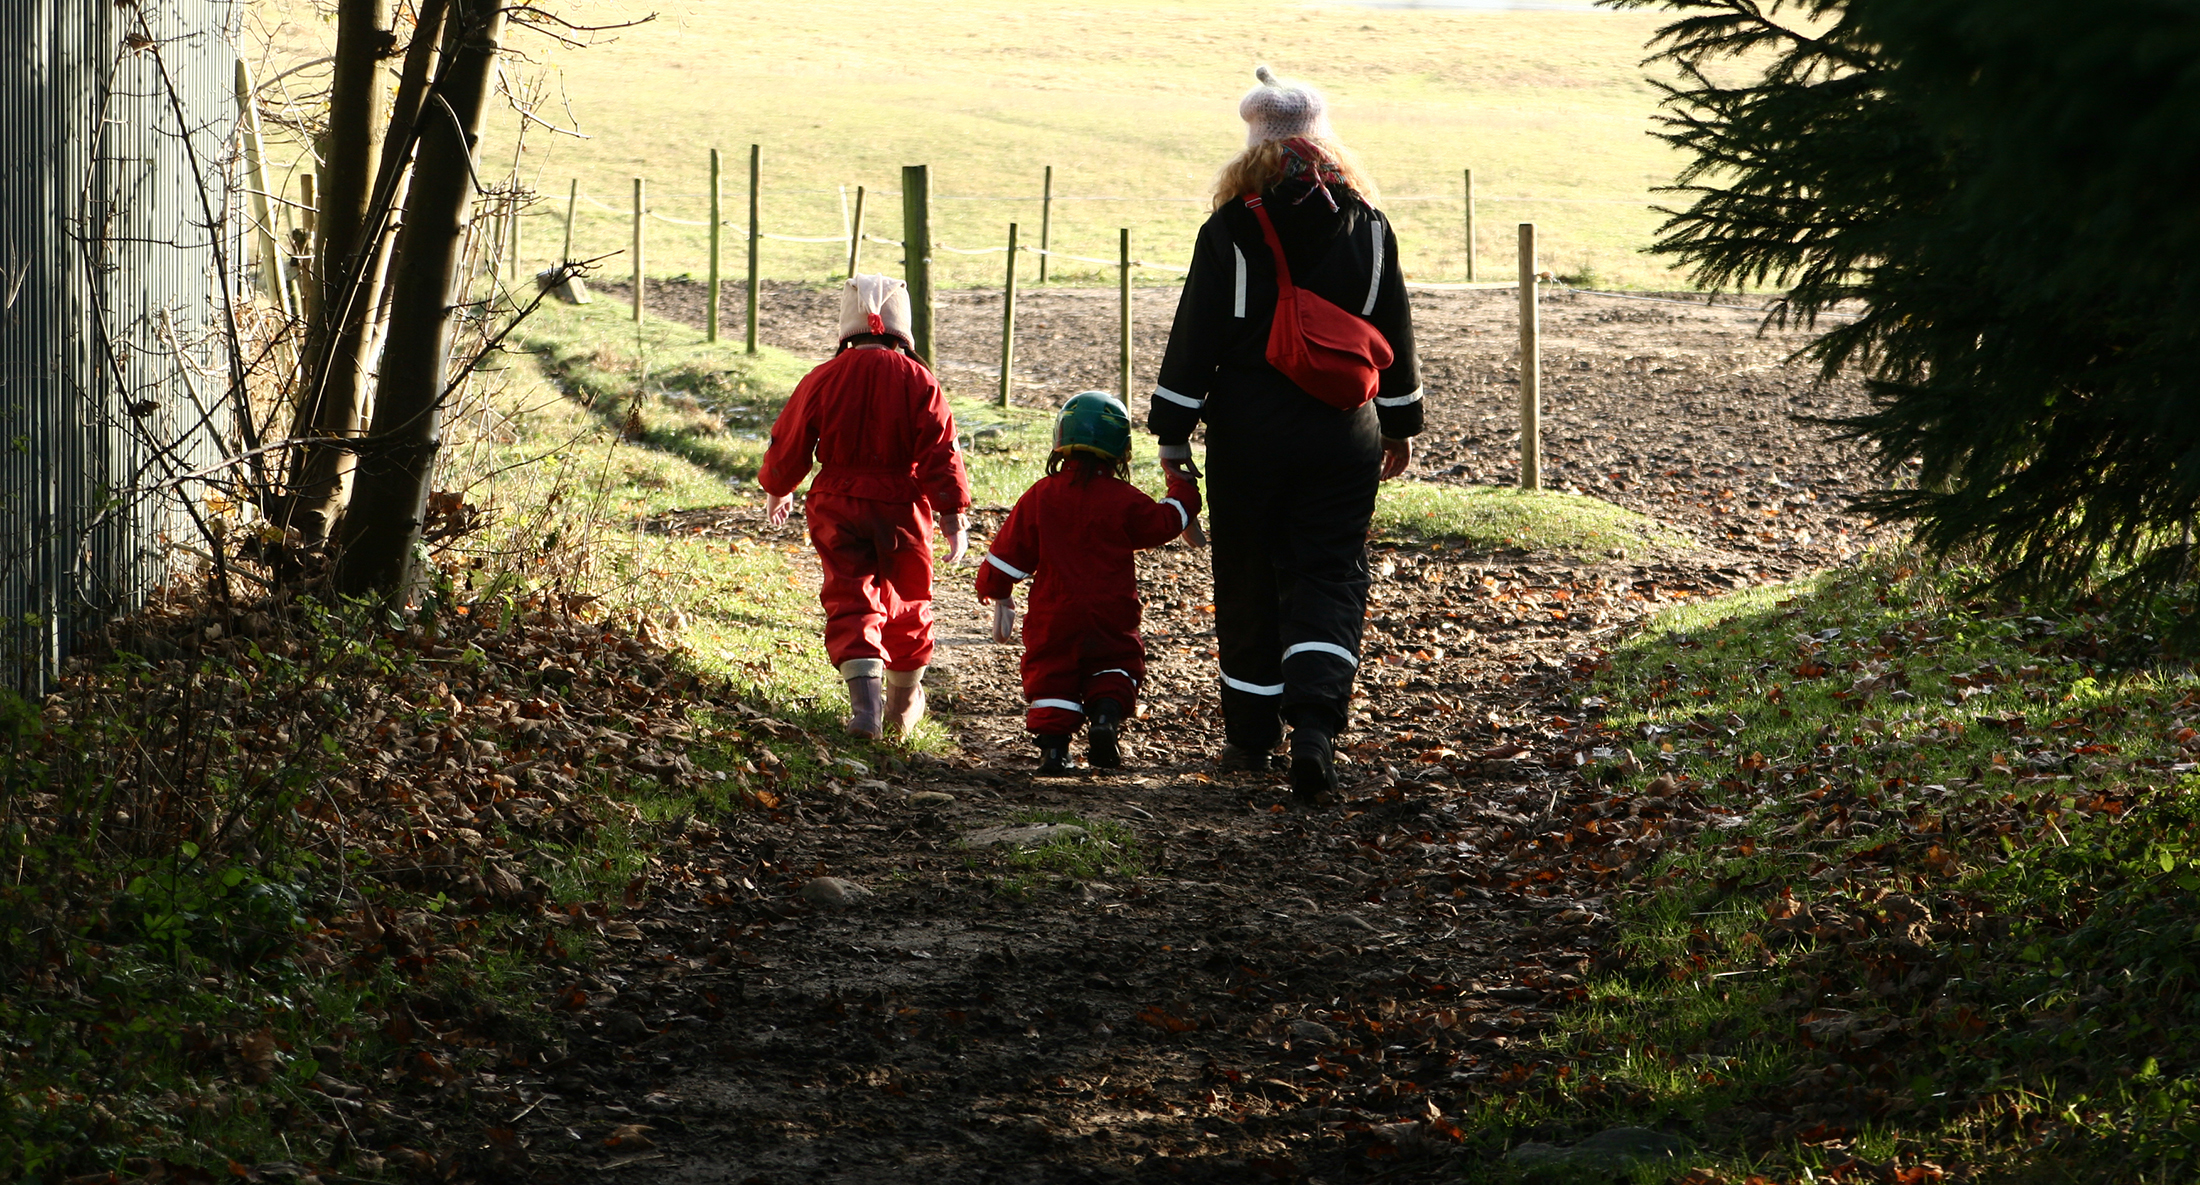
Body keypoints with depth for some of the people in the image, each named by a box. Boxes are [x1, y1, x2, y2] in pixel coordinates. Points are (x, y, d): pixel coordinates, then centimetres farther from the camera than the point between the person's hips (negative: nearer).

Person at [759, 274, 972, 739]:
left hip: (837, 507, 0)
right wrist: (953, 517, -5)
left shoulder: (821, 380, -4)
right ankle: (903, 707, 32)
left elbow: (789, 444, 5)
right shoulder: (918, 381, -7)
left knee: (851, 602, 0)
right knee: (907, 604, 17)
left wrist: (777, 489, 24)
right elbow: (941, 454, -9)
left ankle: (865, 704, -20)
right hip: (902, 507, 0)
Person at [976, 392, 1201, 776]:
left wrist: (999, 597, 17)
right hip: (1112, 616, 0)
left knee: (1052, 673, 11)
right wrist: (1181, 488, 30)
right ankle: (1107, 713, -9)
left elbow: (1010, 552, 3)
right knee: (1117, 663, 20)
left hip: (1053, 616, 0)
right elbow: (1167, 522, 11)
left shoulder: (1040, 496, -1)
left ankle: (1053, 742, -8)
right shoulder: (1125, 500, -5)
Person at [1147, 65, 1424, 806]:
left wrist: (1173, 435, 0)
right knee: (1330, 578, 1)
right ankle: (1316, 726, -20)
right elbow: (1394, 333, 10)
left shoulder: (1230, 229, -6)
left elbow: (1197, 337, -6)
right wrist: (1399, 425, 21)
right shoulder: (1367, 225, 3)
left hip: (1248, 433, -1)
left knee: (1249, 583, 11)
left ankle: (1252, 738, 20)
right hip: (1343, 435, 1)